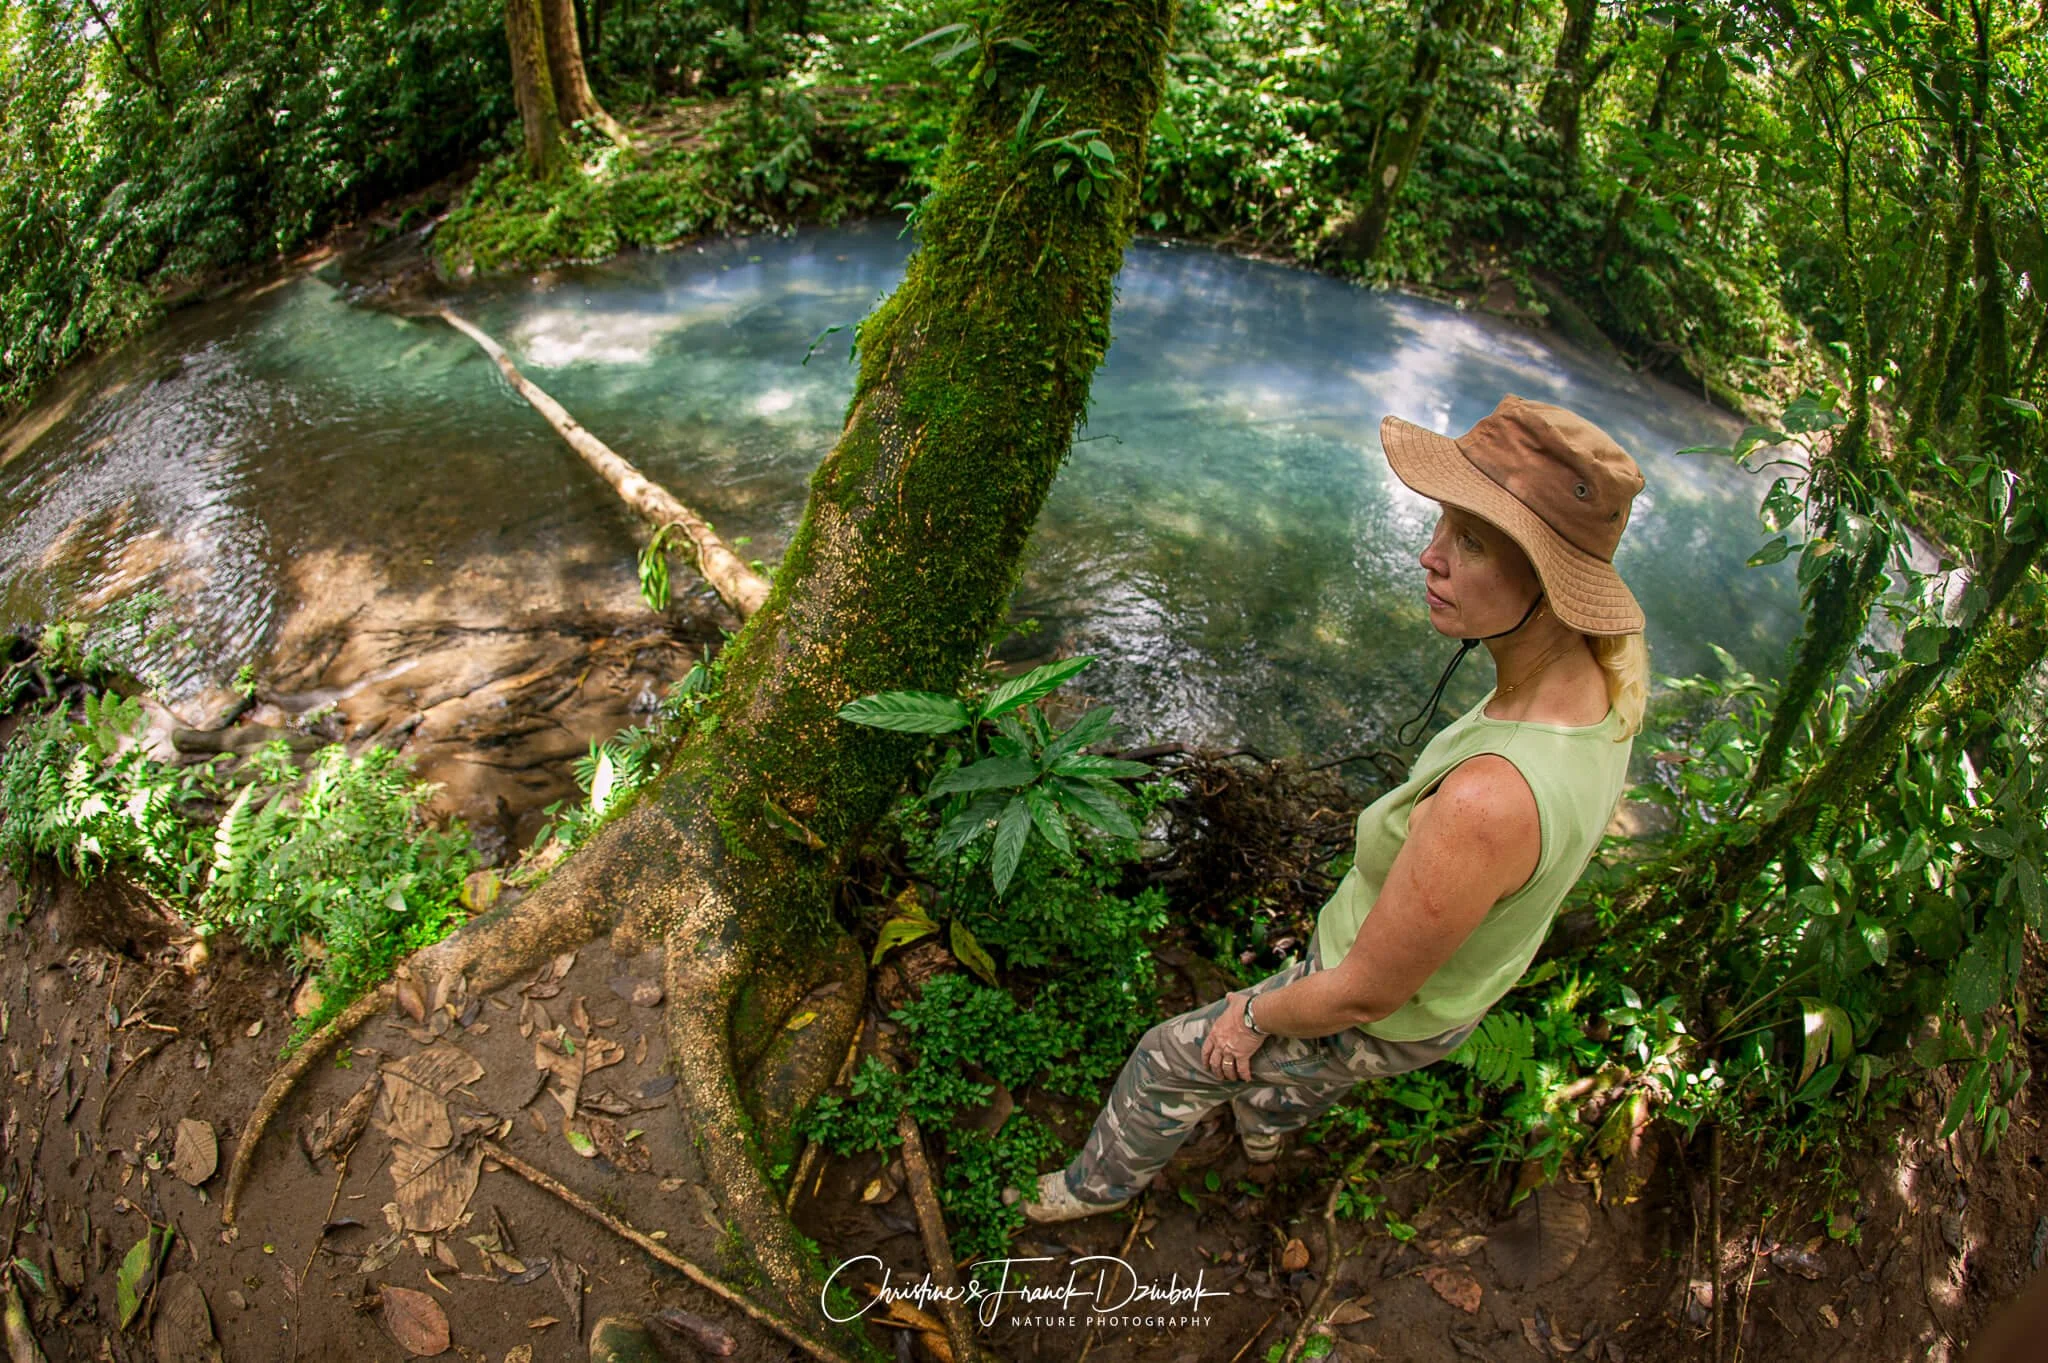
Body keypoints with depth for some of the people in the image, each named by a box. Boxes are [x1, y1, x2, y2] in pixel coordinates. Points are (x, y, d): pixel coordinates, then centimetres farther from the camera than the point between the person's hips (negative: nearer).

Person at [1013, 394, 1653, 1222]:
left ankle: (1103, 1180, 51)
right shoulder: (1601, 687, -21)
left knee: (1172, 1060, 19)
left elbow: (1364, 996, -32)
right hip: (1460, 982, 7)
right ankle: (1267, 1127, 73)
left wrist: (1254, 1016, -11)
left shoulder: (1484, 802, -48)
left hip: (1384, 1023, -7)